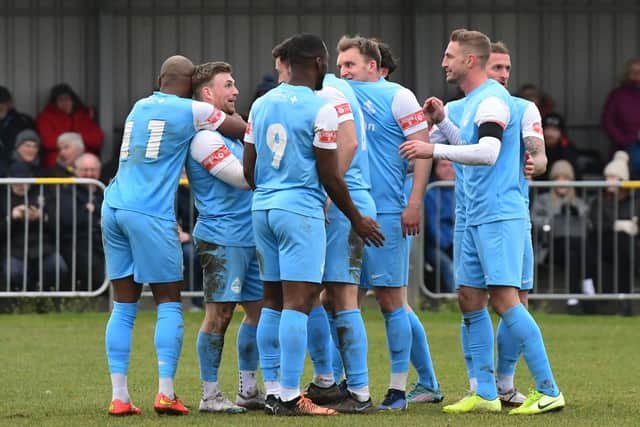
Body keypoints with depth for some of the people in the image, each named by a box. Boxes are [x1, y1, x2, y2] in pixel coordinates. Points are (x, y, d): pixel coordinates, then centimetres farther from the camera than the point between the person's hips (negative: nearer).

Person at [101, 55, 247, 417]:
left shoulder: (139, 108, 18)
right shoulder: (193, 111, 0)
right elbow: (246, 131, 8)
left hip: (114, 207, 6)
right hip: (150, 214, -6)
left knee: (124, 305, 8)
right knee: (169, 303, 2)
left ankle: (119, 396, 3)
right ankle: (166, 393, -7)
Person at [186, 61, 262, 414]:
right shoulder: (203, 135, -13)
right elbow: (244, 178, -16)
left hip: (249, 236, 10)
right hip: (222, 236, -10)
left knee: (258, 309, 10)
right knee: (219, 313, -7)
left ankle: (248, 390, 17)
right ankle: (210, 395, -2)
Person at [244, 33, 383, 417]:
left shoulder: (261, 105, 10)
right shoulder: (320, 109, -10)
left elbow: (249, 169, 14)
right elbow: (330, 176, -9)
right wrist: (357, 219, 3)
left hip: (263, 208, 7)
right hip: (301, 210, -7)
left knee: (273, 302, 12)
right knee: (298, 302, -7)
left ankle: (273, 391, 14)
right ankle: (289, 398, -10)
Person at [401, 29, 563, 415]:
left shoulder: (492, 99, -14)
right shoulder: (475, 100, 17)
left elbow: (488, 152, -28)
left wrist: (435, 149, -25)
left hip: (499, 216, -10)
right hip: (479, 219, 10)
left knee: (505, 300, -13)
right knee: (470, 300, 9)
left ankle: (549, 392, -12)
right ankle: (485, 394, 13)